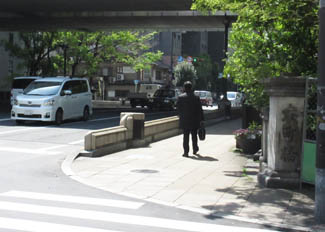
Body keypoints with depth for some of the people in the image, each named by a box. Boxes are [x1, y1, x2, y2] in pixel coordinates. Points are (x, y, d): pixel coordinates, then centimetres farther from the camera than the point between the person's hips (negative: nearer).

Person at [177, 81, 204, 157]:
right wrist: (201, 120, 3)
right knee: (194, 135, 17)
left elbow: (178, 109, 0)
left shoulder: (180, 97, -6)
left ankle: (186, 152, 0)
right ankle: (195, 149, 28)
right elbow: (200, 110, -3)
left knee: (185, 136, 3)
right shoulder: (196, 97, -5)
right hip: (194, 121, 1)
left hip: (184, 120, -1)